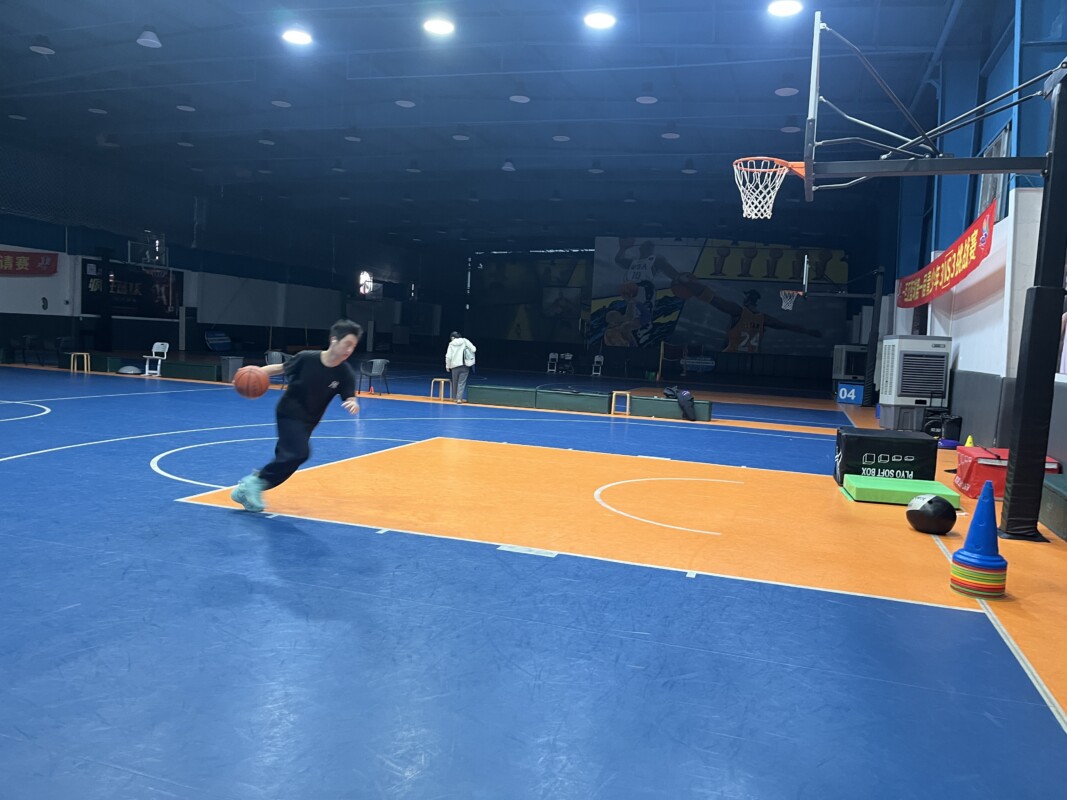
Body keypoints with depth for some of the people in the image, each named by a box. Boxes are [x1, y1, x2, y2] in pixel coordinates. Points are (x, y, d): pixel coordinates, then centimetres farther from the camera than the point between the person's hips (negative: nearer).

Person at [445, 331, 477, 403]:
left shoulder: (451, 344, -1)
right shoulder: (465, 341, 0)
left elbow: (448, 356, -5)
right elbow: (474, 349, -7)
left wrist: (447, 366, 7)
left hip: (455, 365, 1)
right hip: (465, 365, -1)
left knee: (455, 382, 16)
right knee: (462, 382, -1)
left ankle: (455, 397, 25)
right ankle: (459, 398, -10)